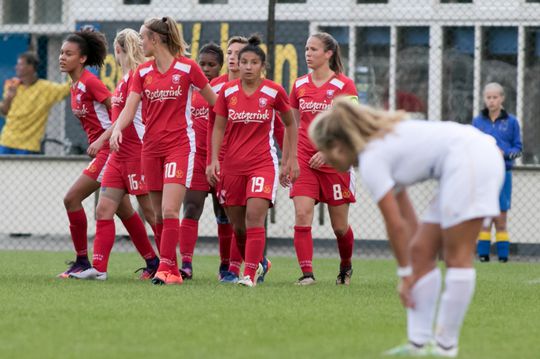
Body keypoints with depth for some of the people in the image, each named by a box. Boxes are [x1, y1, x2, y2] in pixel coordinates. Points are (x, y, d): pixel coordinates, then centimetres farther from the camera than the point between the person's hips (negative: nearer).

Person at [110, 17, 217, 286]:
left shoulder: (187, 68, -6)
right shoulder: (142, 72, 7)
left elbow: (214, 101, 2)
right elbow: (129, 109, 0)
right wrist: (117, 129, -19)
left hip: (179, 145, -5)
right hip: (151, 147, 6)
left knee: (169, 210, -16)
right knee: (158, 214, 7)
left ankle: (166, 269, -16)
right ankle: (171, 269, 15)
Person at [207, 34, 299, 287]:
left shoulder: (274, 92, -5)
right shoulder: (227, 91, 0)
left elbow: (290, 124, 9)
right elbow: (219, 127, 6)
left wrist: (292, 159, 6)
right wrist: (214, 160, -4)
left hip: (263, 163, -3)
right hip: (232, 164, 3)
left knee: (254, 216, -18)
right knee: (237, 224, 8)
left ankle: (250, 274, -17)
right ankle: (256, 263, 31)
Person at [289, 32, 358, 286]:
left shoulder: (344, 85, -5)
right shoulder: (299, 85, 8)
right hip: (304, 160, 3)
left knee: (340, 225, 6)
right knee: (302, 215, -15)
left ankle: (346, 267, 32)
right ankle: (306, 272, -16)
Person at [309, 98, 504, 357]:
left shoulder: (371, 161, -9)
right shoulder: (383, 145, 18)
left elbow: (396, 224, -6)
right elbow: (406, 215, 20)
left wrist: (405, 273, 5)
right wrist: (410, 269, 19)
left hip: (469, 159, -10)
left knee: (457, 257, -7)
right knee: (421, 250, 9)